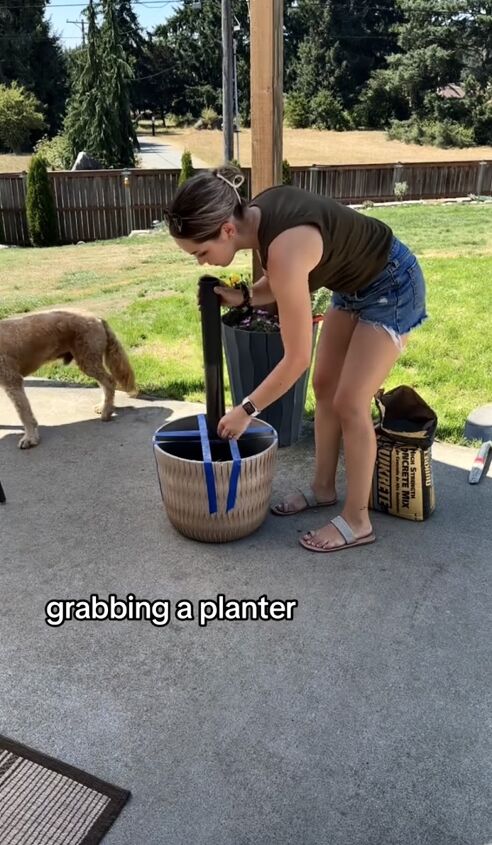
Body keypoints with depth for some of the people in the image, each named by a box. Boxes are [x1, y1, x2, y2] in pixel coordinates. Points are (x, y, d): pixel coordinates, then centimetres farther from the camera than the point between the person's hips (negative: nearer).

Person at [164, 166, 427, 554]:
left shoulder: (284, 249, -36)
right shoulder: (259, 213, -11)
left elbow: (296, 357, -29)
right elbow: (285, 282, 7)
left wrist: (247, 410, -19)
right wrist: (242, 297, -12)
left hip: (392, 286, -9)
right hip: (354, 284, 9)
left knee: (350, 403, -7)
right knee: (324, 387, 11)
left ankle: (357, 521, 8)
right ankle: (323, 488, 27)